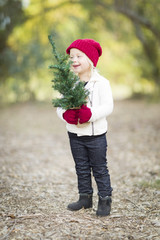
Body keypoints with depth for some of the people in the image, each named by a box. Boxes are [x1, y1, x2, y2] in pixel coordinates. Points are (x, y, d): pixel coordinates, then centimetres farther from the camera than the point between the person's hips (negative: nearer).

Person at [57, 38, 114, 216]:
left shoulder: (101, 83, -10)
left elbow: (108, 107, -16)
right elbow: (60, 105, 1)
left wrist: (90, 114, -31)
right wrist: (65, 114, -21)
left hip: (96, 134, -4)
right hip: (75, 134, 5)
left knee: (100, 169, 5)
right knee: (81, 168, 15)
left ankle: (105, 199, 17)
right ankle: (85, 197, 28)